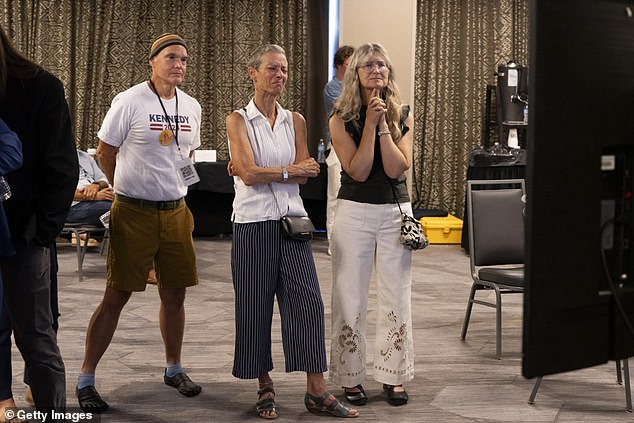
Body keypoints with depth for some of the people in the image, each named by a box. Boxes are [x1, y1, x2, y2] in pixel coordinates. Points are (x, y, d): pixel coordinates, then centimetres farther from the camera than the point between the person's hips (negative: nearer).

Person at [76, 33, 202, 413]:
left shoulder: (191, 107, 8)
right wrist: (133, 188, 7)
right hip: (134, 213, -5)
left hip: (176, 211, 5)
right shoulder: (130, 101, -9)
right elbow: (105, 152, -2)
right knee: (116, 296, -3)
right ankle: (86, 379, 6)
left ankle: (174, 369, 29)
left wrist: (172, 183, 13)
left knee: (175, 294, 12)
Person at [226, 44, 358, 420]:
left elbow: (304, 175, 0)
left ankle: (317, 391, 3)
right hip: (254, 223, -3)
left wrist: (260, 172, -8)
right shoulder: (238, 120, 0)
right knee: (256, 305, 3)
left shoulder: (295, 121, 10)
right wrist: (289, 170, -7)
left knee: (308, 300, -2)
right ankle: (265, 388, 16)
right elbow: (248, 173, -12)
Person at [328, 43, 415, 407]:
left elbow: (398, 168, -8)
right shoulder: (342, 119, -1)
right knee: (351, 297, 2)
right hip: (355, 212, -1)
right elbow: (358, 171, -12)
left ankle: (394, 376, 16)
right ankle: (351, 377, 13)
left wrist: (384, 125, -13)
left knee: (397, 295, 5)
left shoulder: (403, 116, 4)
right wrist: (371, 123, -14)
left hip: (396, 212, 2)